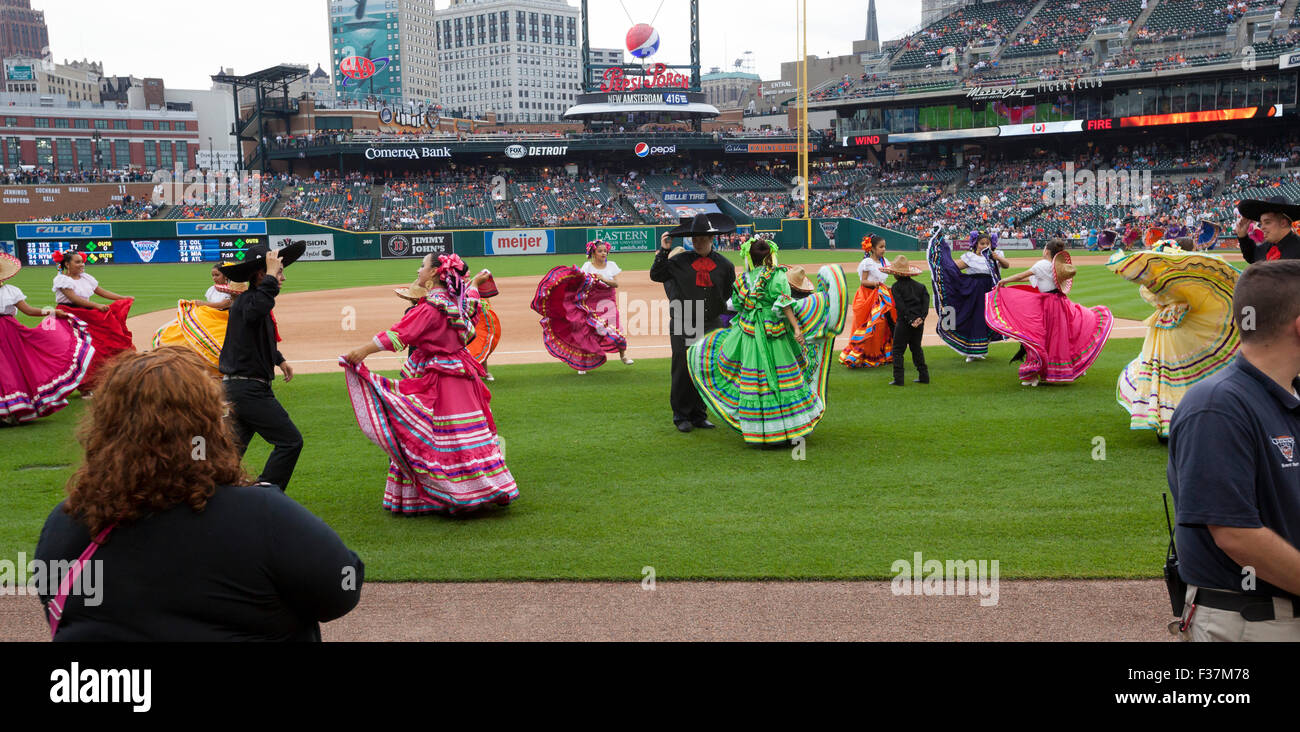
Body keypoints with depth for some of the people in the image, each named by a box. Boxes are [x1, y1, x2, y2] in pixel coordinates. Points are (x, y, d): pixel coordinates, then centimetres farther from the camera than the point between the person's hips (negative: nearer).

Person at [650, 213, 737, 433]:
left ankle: (699, 415, 18)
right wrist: (663, 251, -2)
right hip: (683, 326, -2)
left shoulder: (724, 265, 6)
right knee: (683, 371, -2)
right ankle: (682, 416, 9)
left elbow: (730, 295, 16)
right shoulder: (680, 261, 2)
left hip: (711, 326, 2)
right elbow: (656, 275, 6)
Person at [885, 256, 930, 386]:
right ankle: (923, 376, 19)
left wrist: (910, 320, -14)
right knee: (916, 348, 20)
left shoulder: (897, 286, -4)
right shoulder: (920, 286, 11)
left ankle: (898, 379, -5)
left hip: (904, 322, -5)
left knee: (898, 350, 2)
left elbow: (901, 306, -13)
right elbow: (926, 301, 1)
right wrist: (921, 317, -7)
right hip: (919, 322, 6)